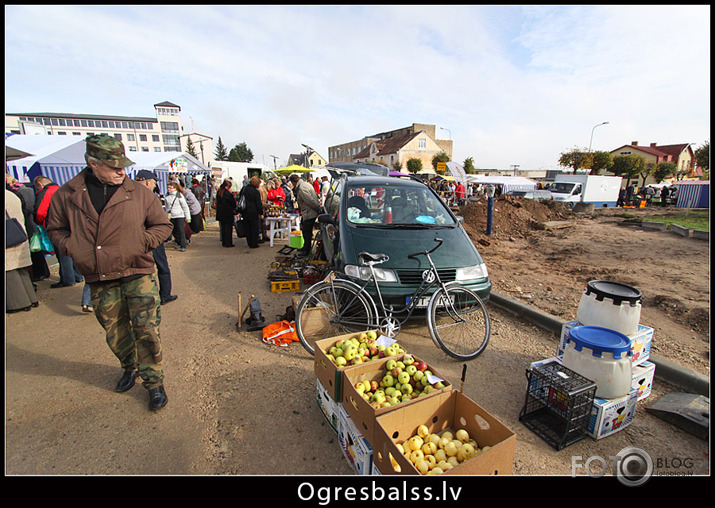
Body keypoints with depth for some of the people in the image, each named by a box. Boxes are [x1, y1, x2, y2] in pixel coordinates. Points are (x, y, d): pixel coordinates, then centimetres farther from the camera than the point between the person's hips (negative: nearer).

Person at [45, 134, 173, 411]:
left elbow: (163, 225, 5)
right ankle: (130, 368, 42)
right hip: (100, 281, 3)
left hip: (138, 275, -2)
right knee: (115, 334, 16)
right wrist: (71, 247, -3)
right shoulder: (66, 195, 2)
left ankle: (153, 382, 13)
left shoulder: (139, 193, -3)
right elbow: (55, 229, 16)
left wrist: (141, 242, -10)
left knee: (147, 330, -4)